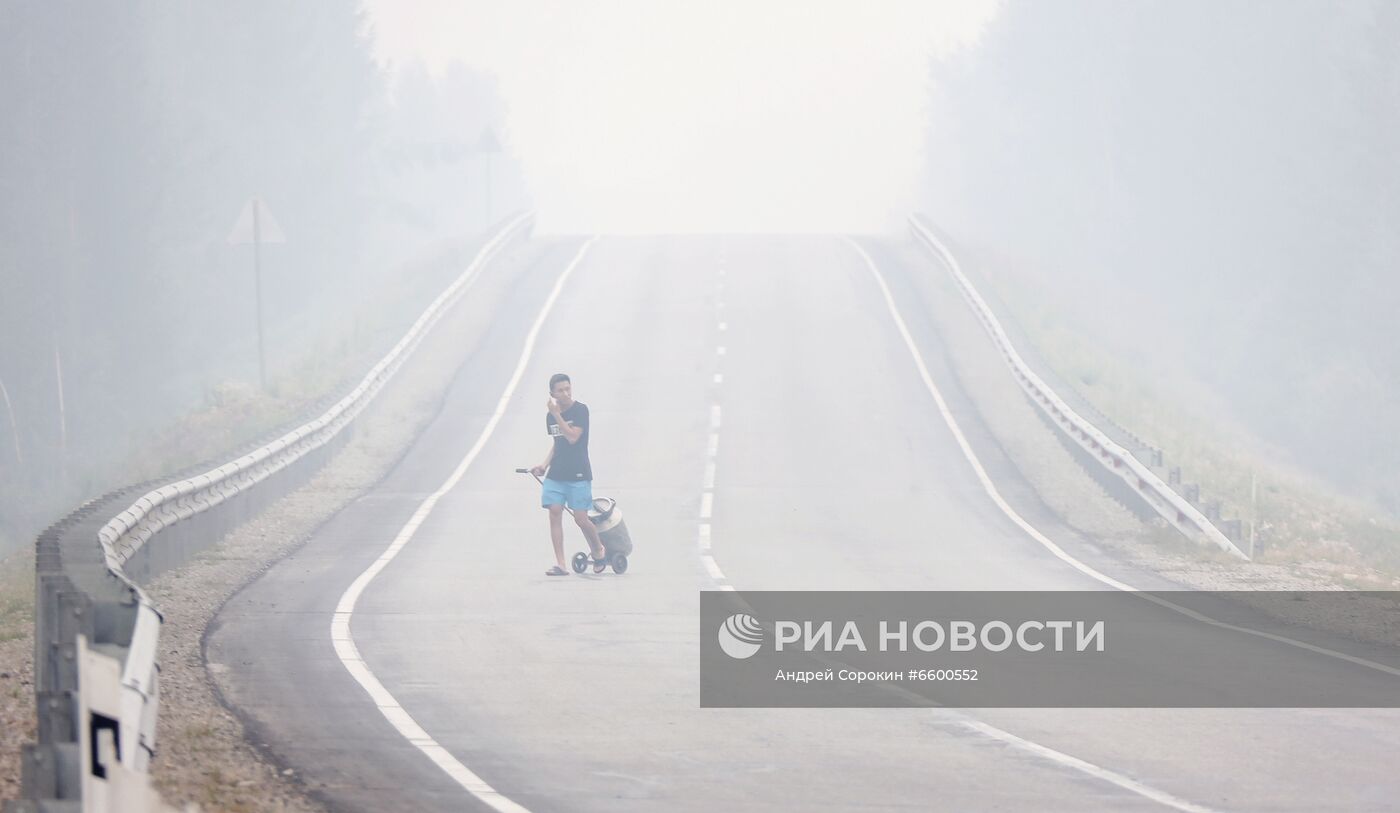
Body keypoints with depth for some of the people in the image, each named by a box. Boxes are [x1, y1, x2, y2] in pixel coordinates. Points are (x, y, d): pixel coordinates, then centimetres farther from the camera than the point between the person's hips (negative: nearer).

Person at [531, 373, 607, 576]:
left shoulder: (580, 410, -8)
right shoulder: (551, 416, 10)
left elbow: (572, 437, -19)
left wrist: (557, 415, -19)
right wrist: (545, 464, 9)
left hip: (578, 474, -5)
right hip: (556, 474, 5)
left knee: (581, 518, -7)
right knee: (554, 513, -6)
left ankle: (599, 554, 19)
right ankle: (560, 565, -5)